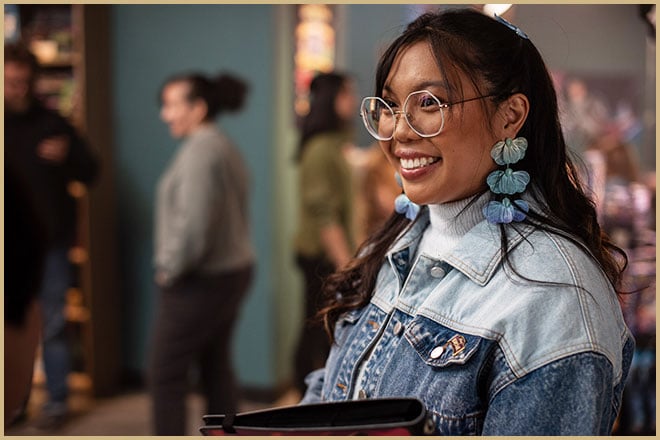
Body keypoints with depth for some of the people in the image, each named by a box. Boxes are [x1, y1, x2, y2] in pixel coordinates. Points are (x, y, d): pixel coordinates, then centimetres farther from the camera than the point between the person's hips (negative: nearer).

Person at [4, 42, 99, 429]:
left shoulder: (52, 123, 1)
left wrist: (67, 156, -17)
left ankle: (57, 400, 14)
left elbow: (91, 172, 3)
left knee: (53, 325, 3)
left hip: (51, 242, -1)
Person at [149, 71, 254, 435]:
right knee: (216, 367, 15)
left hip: (198, 281, -10)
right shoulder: (224, 146, 12)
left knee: (166, 375, -1)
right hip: (233, 270, 10)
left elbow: (194, 224, -24)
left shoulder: (200, 151, -18)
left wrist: (171, 269, -11)